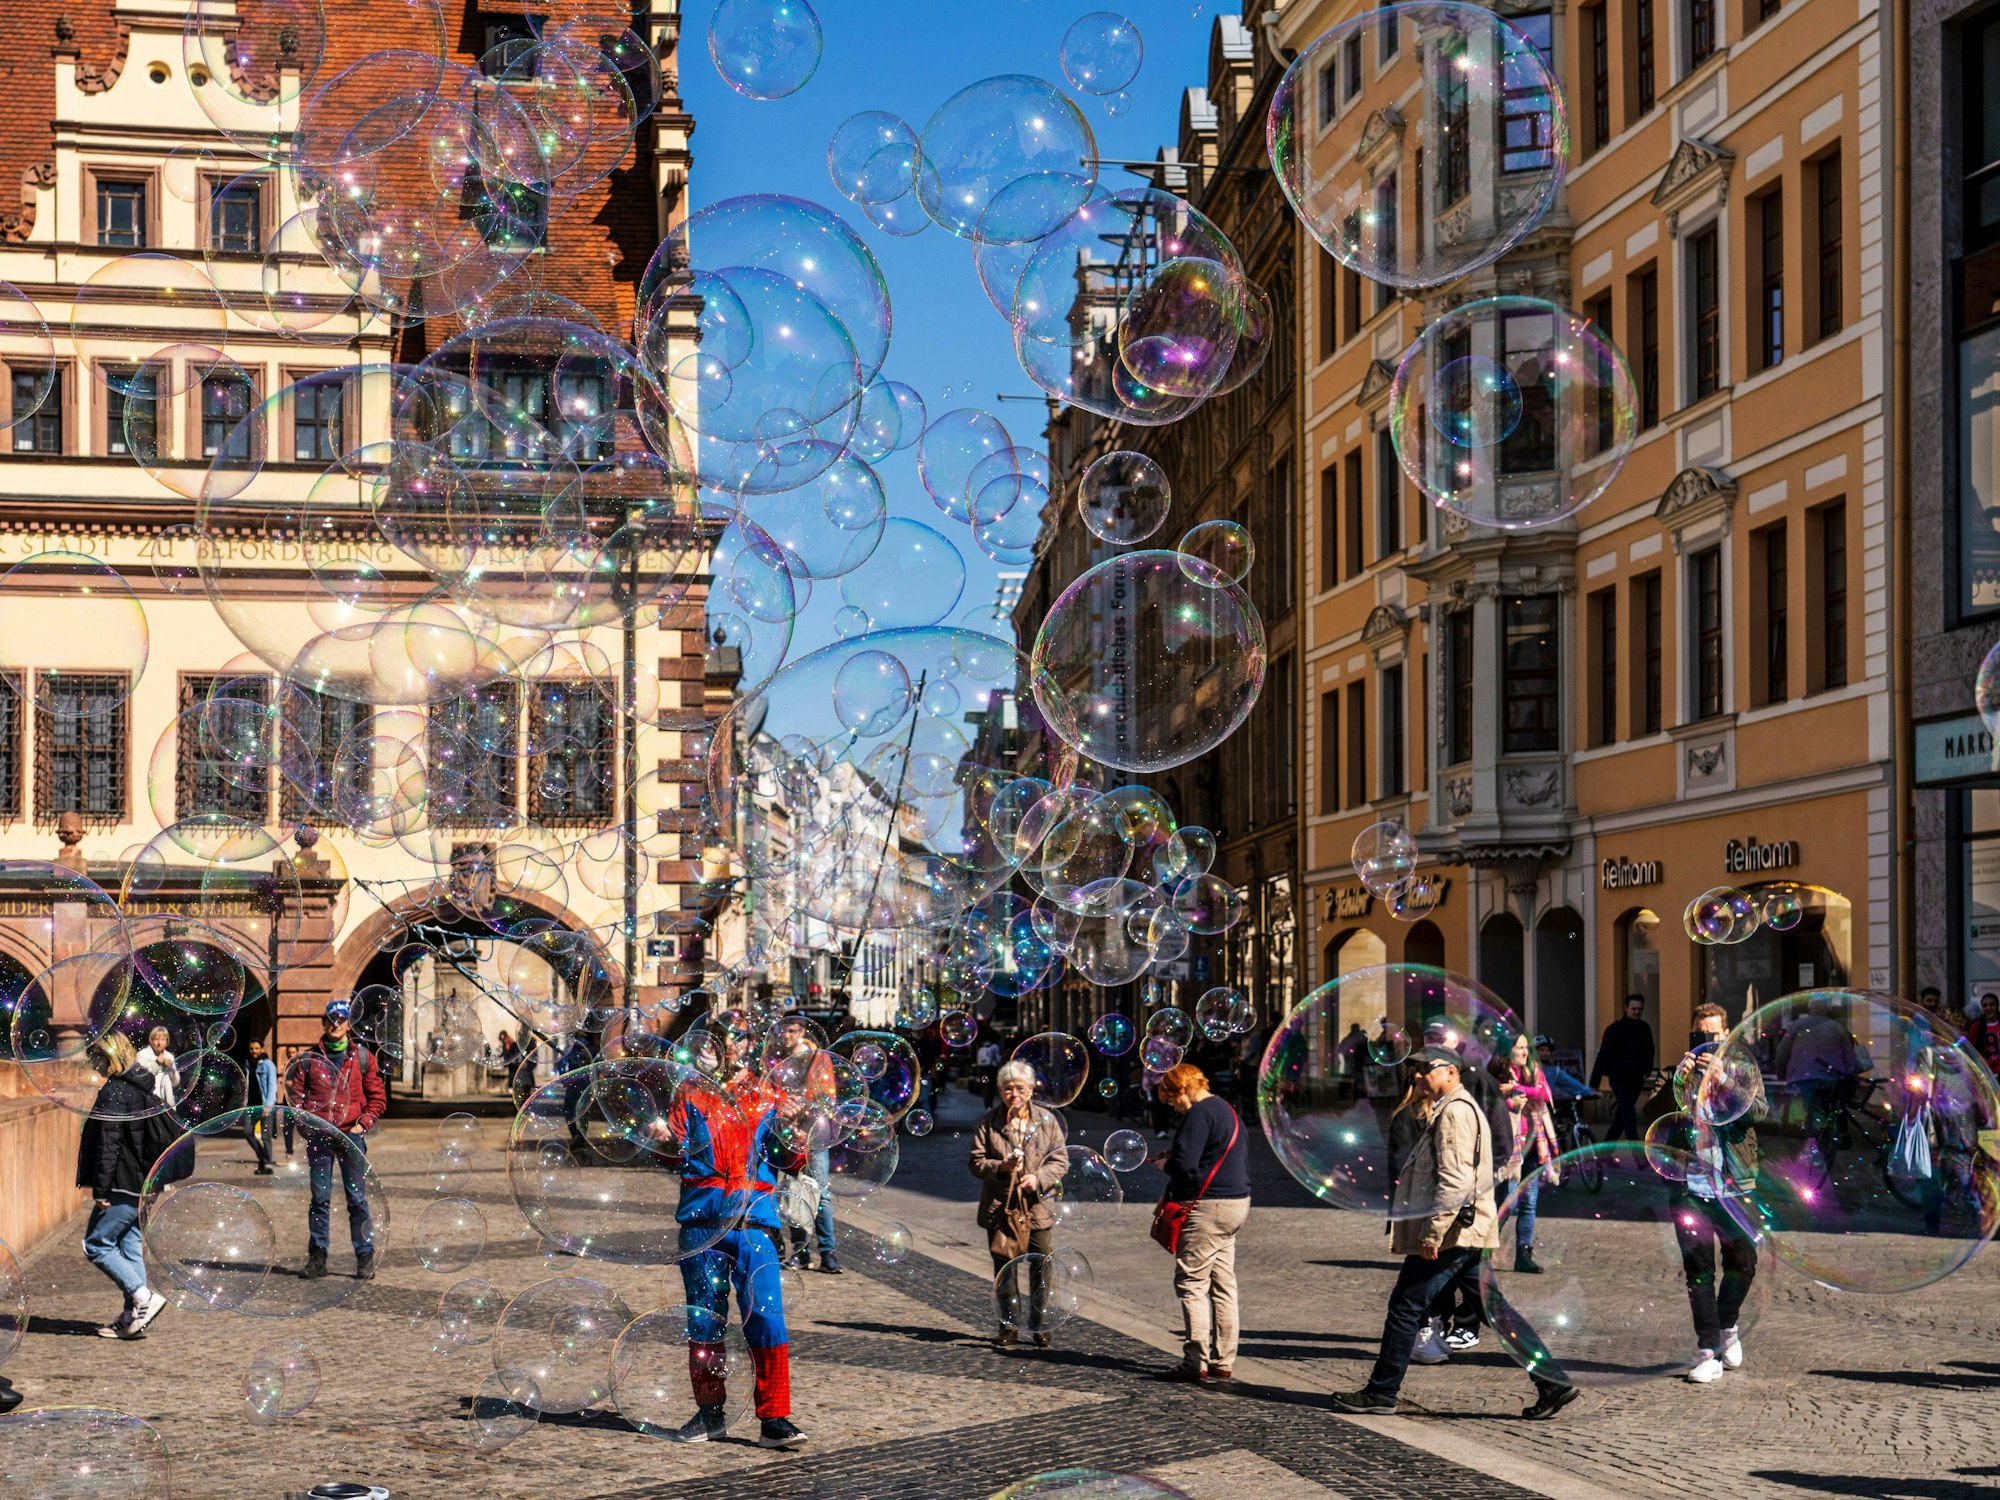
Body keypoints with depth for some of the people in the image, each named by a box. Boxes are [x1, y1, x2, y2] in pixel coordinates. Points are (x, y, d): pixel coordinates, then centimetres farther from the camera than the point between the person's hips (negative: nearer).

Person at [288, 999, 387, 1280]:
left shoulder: (362, 1057, 7)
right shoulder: (309, 1058, 9)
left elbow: (377, 1097, 9)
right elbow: (297, 1093, 10)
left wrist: (363, 1123, -4)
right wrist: (305, 1122, -6)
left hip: (350, 1133, -1)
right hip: (318, 1134, 1)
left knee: (357, 1198, -1)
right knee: (320, 1198, 3)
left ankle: (365, 1258, 3)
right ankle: (317, 1257, 8)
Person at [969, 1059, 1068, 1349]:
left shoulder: (1047, 1121, 3)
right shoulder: (988, 1123, 0)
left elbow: (1060, 1160, 4)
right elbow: (976, 1163, 0)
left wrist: (1039, 1178, -13)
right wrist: (1000, 1167, -19)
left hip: (1038, 1207, 1)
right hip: (1001, 1208, -1)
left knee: (1040, 1270, 4)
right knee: (1004, 1270, 5)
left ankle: (1040, 1325, 17)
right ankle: (1008, 1328, 15)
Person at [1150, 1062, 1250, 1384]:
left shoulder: (1199, 1114, -13)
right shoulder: (1228, 1111, 18)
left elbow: (1185, 1166, -20)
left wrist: (1165, 1164, 0)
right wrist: (1175, 1155, 13)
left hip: (1207, 1207, -10)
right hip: (1236, 1202, 10)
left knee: (1192, 1284, -6)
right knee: (1223, 1285, 11)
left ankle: (1196, 1361, -7)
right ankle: (1223, 1361, 14)